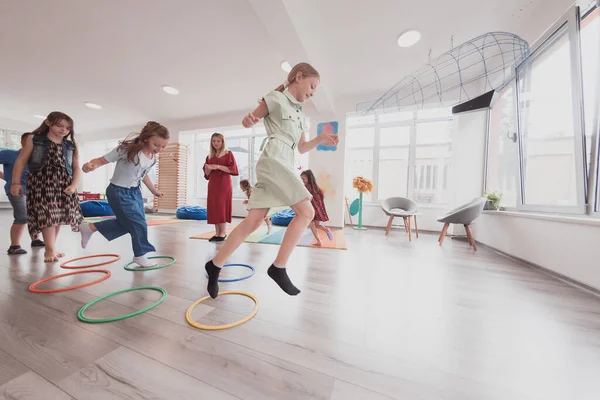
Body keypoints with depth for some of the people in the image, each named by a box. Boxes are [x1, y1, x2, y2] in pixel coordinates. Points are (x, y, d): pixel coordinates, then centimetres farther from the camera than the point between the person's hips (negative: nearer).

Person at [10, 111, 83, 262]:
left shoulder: (71, 146, 9)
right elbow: (21, 161, 2)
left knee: (59, 215, 6)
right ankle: (50, 250, -4)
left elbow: (76, 167, 7)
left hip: (64, 184, 3)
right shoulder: (34, 139, 4)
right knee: (47, 214, -10)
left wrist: (74, 185, -6)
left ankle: (51, 248, 19)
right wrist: (16, 182, -5)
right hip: (41, 182, -2)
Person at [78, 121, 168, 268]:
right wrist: (91, 164, -43)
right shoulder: (127, 149, -24)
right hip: (119, 192, -8)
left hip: (135, 192, 8)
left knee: (127, 223, 18)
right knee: (139, 224, -4)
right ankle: (140, 255, 18)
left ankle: (90, 228, 38)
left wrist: (153, 190, 24)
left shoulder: (153, 157, -2)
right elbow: (103, 159, -20)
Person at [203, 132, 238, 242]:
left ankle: (223, 232, -2)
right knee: (213, 207, 2)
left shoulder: (228, 154, 1)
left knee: (221, 206, -10)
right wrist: (208, 169, -5)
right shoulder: (209, 156, 16)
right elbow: (207, 175, 17)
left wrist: (218, 166, -16)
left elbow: (232, 169, -10)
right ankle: (217, 232, 8)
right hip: (212, 185, 6)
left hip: (224, 184, -6)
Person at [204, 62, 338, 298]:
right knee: (306, 212, -14)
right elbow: (249, 120, 8)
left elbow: (301, 148, 27)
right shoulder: (275, 99, 6)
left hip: (286, 164, 8)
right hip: (274, 161, -8)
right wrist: (249, 120, -15)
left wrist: (320, 140, 12)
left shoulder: (300, 115, 27)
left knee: (253, 221, 2)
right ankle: (278, 267, -4)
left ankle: (215, 265, 14)